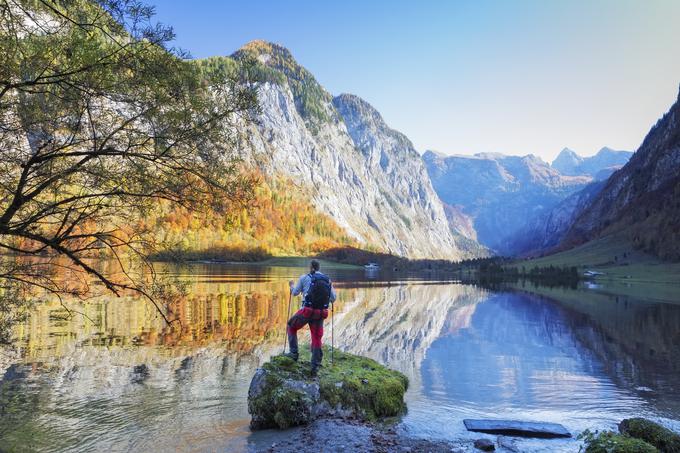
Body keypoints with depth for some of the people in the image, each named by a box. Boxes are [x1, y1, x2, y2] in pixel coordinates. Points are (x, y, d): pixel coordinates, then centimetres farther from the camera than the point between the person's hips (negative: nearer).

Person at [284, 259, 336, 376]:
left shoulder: (304, 278, -3)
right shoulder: (327, 280, 4)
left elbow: (295, 293, 8)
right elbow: (333, 298, 9)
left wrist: (292, 285, 30)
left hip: (306, 311, -3)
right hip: (320, 313, 3)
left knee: (291, 327, 23)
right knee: (317, 339, 14)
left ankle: (294, 353, 17)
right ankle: (315, 367, 15)